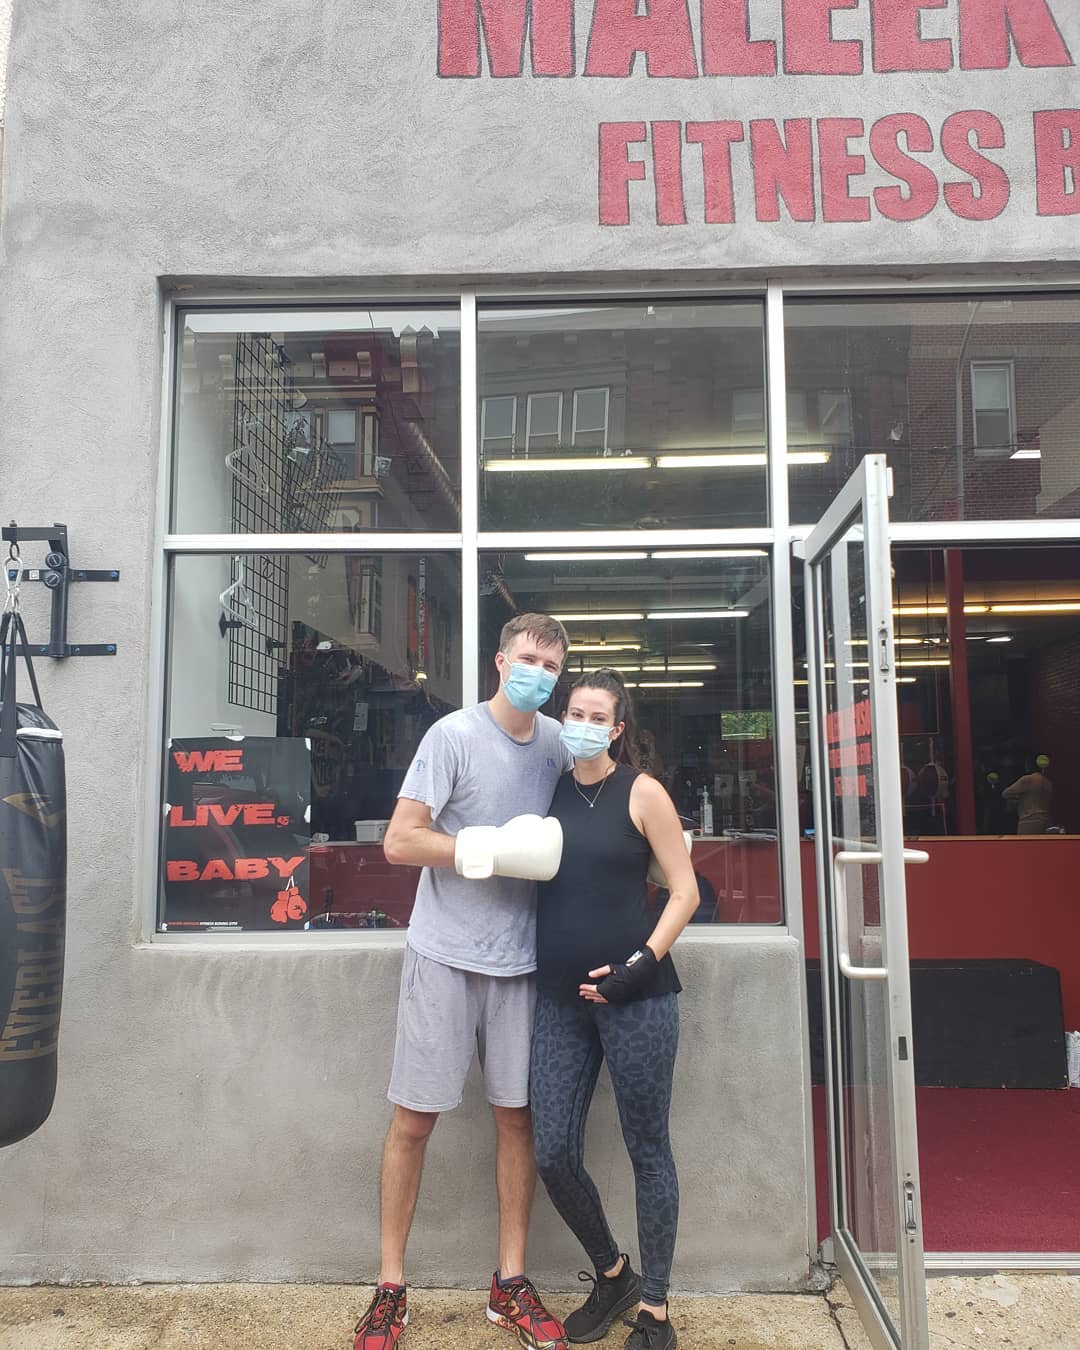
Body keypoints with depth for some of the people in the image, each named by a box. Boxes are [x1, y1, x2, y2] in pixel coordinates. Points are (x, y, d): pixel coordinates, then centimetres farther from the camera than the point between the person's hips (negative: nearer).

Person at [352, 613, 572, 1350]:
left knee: (517, 1116, 11)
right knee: (414, 1119, 5)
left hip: (519, 959, 4)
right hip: (445, 955, -4)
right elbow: (399, 842, -13)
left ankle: (512, 1282, 26)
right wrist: (494, 851, -18)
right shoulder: (454, 735, -10)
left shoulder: (557, 741, 5)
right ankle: (391, 1288, 21)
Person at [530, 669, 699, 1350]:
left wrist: (641, 963, -13)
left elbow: (685, 893, -4)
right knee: (553, 1153, 4)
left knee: (648, 1149, 7)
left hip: (635, 995, -4)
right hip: (560, 997, 4)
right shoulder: (549, 791, 7)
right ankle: (612, 1274, 31)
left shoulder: (641, 791, -3)